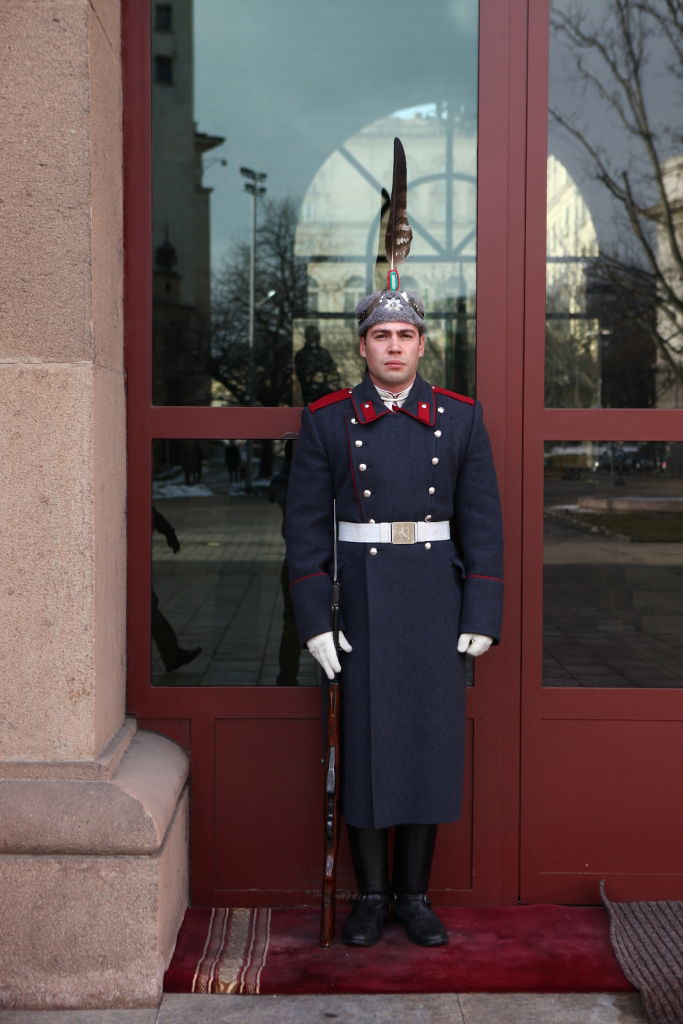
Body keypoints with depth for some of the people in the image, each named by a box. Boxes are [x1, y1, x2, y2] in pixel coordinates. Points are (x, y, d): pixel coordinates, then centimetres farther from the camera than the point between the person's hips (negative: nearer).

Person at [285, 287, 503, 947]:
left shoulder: (460, 418, 5)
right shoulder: (327, 420, 2)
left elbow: (483, 521, 4)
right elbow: (305, 526, -1)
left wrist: (482, 616, -2)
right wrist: (314, 620, -8)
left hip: (435, 604, 1)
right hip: (360, 603, -1)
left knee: (429, 739, 6)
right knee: (363, 742, 4)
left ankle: (414, 893, 21)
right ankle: (370, 894, 19)